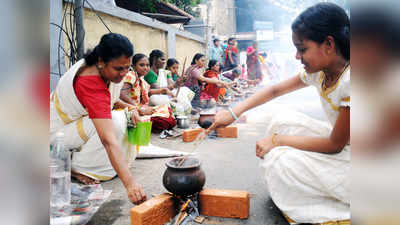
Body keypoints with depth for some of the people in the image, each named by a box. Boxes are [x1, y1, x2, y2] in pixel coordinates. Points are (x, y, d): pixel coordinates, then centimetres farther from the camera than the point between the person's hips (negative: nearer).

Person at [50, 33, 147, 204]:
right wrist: (130, 183, -51)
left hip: (75, 117, 9)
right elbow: (109, 139, -46)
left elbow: (108, 99, 10)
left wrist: (129, 107, -11)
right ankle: (79, 168, -13)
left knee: (124, 115, -3)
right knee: (114, 121, -29)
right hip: (58, 131, -9)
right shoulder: (91, 84, -37)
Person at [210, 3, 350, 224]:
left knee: (278, 160, -20)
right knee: (279, 119, -1)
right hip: (338, 142, 8)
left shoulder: (348, 80, -30)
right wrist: (233, 113, -5)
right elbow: (274, 90, 2)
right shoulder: (318, 72, -5)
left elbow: (335, 145, -23)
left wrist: (277, 140, -18)